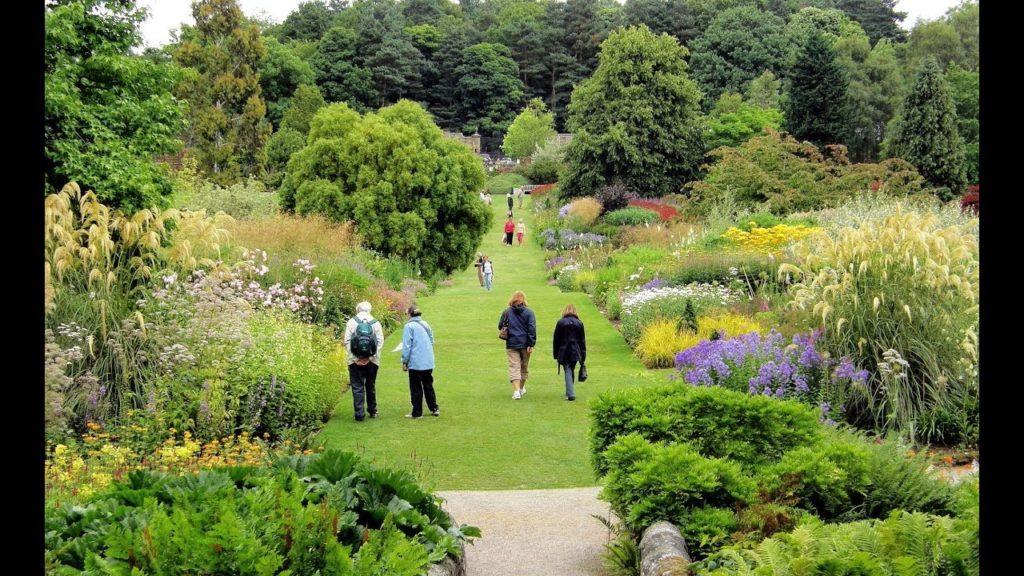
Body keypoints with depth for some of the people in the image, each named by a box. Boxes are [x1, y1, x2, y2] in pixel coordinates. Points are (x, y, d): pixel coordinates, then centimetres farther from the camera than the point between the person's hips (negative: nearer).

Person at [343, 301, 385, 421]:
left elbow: (347, 341, -7)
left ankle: (359, 414, -3)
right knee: (371, 386, 16)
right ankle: (372, 411, 24)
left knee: (357, 387, 1)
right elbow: (380, 342, -4)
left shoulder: (351, 322, -1)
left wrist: (354, 358, -7)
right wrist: (371, 357, -6)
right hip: (372, 361, 2)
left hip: (355, 361, -2)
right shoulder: (375, 323, 2)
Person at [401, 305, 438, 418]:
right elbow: (432, 341, 16)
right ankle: (434, 408, 20)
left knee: (416, 388, 3)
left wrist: (404, 362, -5)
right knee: (428, 385, 17)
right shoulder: (425, 324, 9)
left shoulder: (409, 326, -11)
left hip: (416, 362, -6)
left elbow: (406, 346, -12)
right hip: (428, 362, 6)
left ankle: (417, 412, 7)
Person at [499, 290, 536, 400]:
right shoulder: (529, 312, -4)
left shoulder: (507, 312, -1)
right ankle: (522, 388, 31)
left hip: (511, 344, 0)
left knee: (514, 367, -2)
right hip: (525, 344, 0)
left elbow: (500, 326, 3)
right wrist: (531, 345, -11)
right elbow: (532, 329, -10)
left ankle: (516, 390, -17)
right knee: (524, 366, 17)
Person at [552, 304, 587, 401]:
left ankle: (571, 394, -10)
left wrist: (556, 355, 7)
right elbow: (582, 341, 5)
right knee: (571, 371, 17)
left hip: (564, 352, -2)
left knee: (568, 372, 0)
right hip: (575, 352, 2)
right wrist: (583, 357, 10)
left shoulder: (560, 323, -3)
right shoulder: (579, 323, 3)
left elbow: (555, 340, -1)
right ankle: (569, 392, 27)